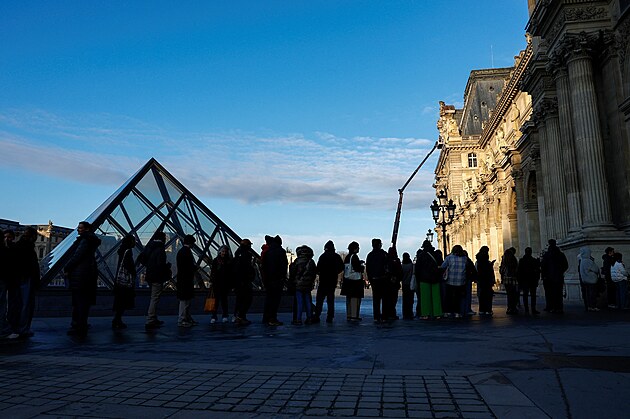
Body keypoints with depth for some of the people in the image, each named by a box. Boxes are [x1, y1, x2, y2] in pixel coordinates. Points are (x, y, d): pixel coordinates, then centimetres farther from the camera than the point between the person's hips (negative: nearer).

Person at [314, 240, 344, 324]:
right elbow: (341, 267, 8)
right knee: (331, 299, 11)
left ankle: (316, 317, -4)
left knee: (319, 299, 1)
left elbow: (318, 268, -14)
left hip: (323, 280, -4)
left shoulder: (323, 256, -10)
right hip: (333, 281, 4)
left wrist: (319, 273, 6)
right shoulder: (337, 256, 4)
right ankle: (330, 317, 9)